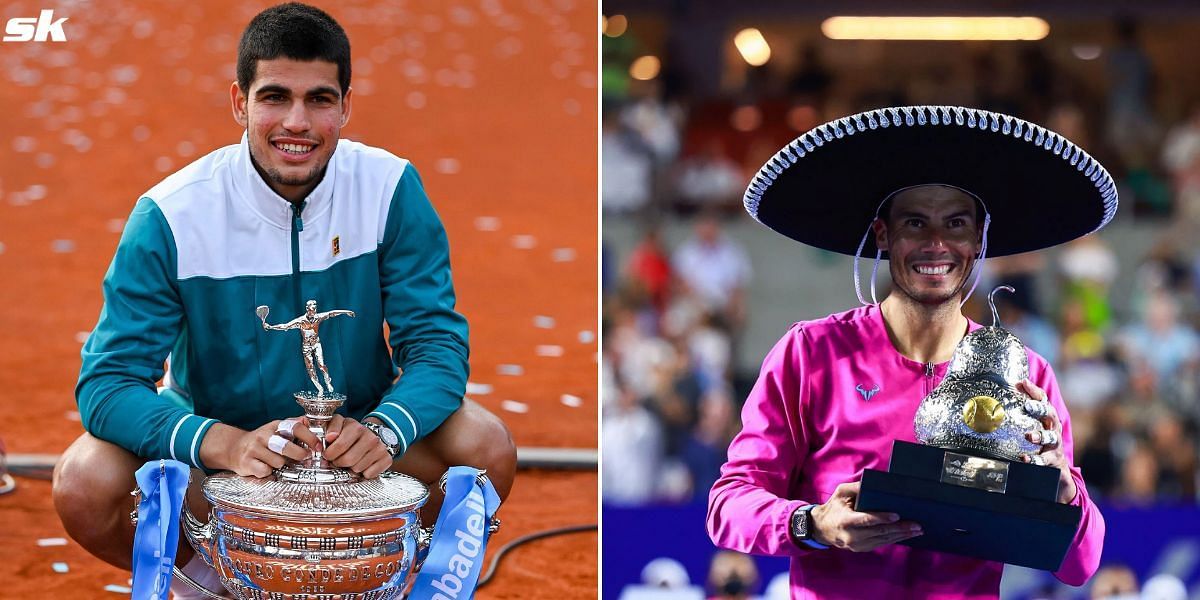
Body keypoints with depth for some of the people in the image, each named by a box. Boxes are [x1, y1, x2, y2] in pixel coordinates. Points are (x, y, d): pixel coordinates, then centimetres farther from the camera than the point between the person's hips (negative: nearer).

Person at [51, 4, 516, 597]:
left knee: (486, 449, -24)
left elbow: (435, 341, -14)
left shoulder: (391, 191, -16)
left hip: (353, 430, 1)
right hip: (215, 433, -1)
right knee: (85, 486, -27)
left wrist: (383, 430, -38)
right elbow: (107, 380, -23)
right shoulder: (170, 217, -21)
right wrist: (225, 444, -42)